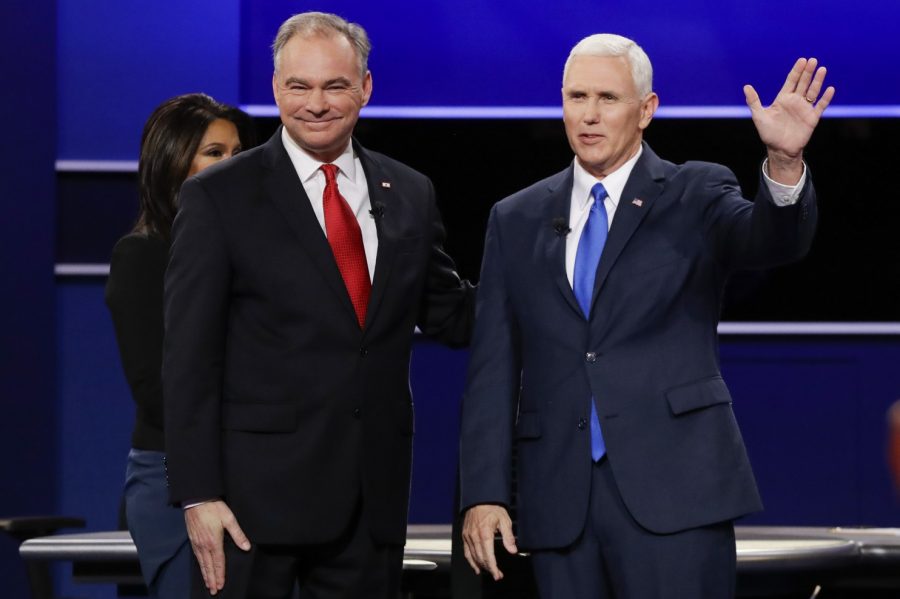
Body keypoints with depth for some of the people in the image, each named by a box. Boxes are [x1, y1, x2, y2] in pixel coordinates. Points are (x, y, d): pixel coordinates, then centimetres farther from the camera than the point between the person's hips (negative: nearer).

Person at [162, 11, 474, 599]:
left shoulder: (409, 194, 10)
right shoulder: (218, 197, -4)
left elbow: (447, 313, 18)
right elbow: (190, 358, -6)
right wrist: (198, 494, -12)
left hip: (374, 497, 4)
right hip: (258, 492, -4)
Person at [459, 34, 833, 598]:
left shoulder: (696, 197, 5)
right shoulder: (517, 220, 13)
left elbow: (771, 239, -15)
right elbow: (494, 367, 10)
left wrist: (785, 162, -36)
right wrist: (484, 493, 1)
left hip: (672, 488, -3)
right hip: (559, 502, 3)